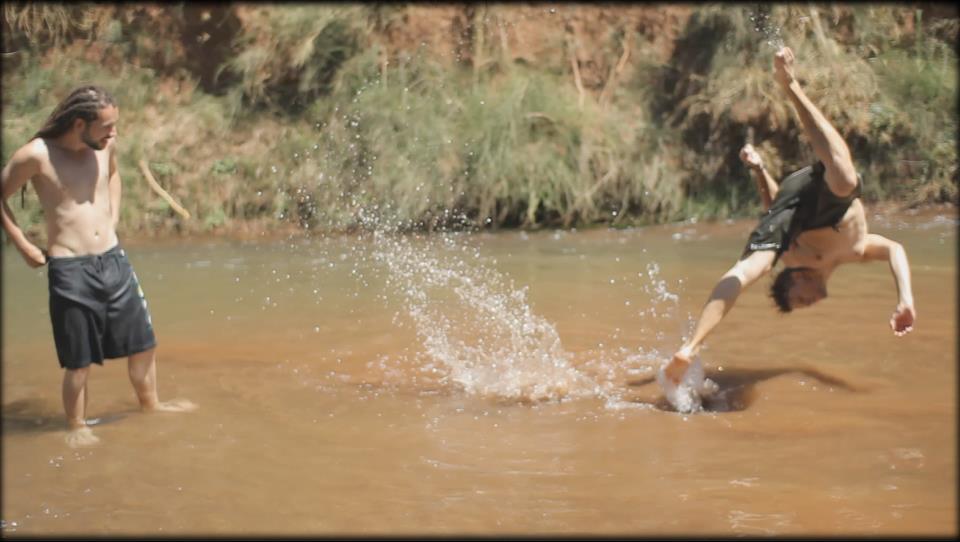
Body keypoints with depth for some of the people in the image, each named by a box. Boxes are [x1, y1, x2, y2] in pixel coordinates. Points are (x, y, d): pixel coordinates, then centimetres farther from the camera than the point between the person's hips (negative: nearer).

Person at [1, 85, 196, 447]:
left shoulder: (105, 145, 1)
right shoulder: (36, 155, -16)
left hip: (114, 260, 6)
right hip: (70, 270, -6)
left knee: (143, 343, 16)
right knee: (79, 361, 2)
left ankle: (150, 404, 37)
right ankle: (77, 427, 19)